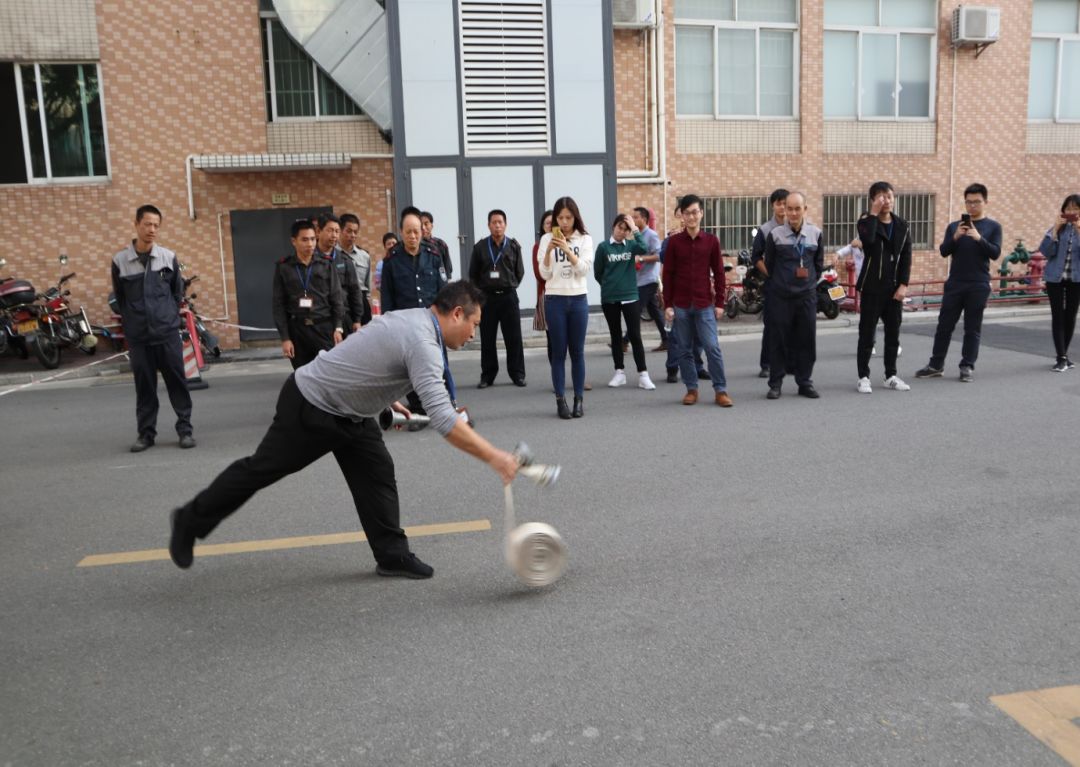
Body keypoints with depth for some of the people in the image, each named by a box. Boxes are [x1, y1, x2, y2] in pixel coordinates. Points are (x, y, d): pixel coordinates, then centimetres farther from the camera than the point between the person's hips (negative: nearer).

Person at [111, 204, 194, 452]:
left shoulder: (169, 257, 1)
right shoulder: (120, 261, -2)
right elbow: (119, 298, 9)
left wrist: (170, 317, 9)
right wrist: (131, 322, 10)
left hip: (168, 332, 0)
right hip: (137, 336, 0)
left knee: (177, 382, 3)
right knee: (144, 386, 7)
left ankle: (185, 429, 12)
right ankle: (146, 433, 17)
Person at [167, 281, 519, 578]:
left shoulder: (413, 316, 1)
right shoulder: (422, 343, -30)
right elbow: (442, 419, -39)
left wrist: (385, 398, 22)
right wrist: (493, 457, -37)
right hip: (310, 408, -9)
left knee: (376, 473, 3)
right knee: (260, 470, 8)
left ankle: (392, 555, 11)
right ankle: (190, 521, 29)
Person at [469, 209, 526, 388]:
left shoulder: (514, 246, 4)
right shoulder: (480, 247, 3)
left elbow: (520, 272, 9)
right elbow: (473, 274, 7)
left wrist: (509, 286, 6)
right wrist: (483, 290, 6)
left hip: (509, 297, 0)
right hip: (487, 298, 0)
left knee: (514, 338, 2)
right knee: (487, 339, 4)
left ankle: (517, 374, 11)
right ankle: (487, 376, 12)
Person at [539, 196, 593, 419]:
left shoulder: (584, 239, 4)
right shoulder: (547, 239, 3)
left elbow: (584, 269, -8)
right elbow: (544, 275, -2)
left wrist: (567, 249, -19)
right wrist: (549, 251, -17)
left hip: (578, 299, 1)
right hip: (555, 300, -1)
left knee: (577, 351, 4)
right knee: (558, 352, 0)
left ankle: (579, 399, 10)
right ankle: (560, 400, 4)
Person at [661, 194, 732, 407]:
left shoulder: (711, 241, 2)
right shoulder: (674, 241, 2)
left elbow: (718, 273, 5)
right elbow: (668, 274, 3)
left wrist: (719, 303, 1)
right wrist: (667, 305, -2)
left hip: (705, 304, -1)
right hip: (680, 305, 1)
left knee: (712, 347, -5)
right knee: (685, 350, 6)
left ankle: (721, 390, 3)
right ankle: (691, 389, 17)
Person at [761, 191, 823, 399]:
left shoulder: (815, 233, 4)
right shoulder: (775, 234, -3)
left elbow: (819, 263, 15)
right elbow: (768, 264, 6)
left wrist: (809, 279, 12)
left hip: (807, 296, 2)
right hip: (780, 296, -2)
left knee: (806, 340, 6)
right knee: (778, 340, 2)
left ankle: (805, 382, 17)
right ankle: (775, 384, 11)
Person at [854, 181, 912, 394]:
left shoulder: (902, 226, 8)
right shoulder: (866, 222, -2)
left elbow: (906, 258, 6)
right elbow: (867, 239, -26)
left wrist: (903, 285, -3)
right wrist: (873, 213, -18)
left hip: (894, 288, 4)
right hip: (872, 287, -4)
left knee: (893, 333, 8)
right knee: (867, 333, -1)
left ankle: (891, 375, 18)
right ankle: (863, 377, 5)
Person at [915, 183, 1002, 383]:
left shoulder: (993, 226, 4)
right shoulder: (954, 226, 9)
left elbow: (995, 253, -6)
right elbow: (943, 252, 1)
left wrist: (979, 238, -20)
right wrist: (955, 237, -17)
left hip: (979, 285, -2)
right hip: (954, 284, 2)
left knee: (972, 328, 2)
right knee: (944, 325, 4)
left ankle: (967, 367, 8)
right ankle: (936, 365, 12)